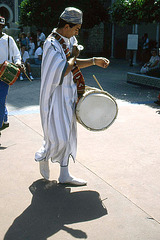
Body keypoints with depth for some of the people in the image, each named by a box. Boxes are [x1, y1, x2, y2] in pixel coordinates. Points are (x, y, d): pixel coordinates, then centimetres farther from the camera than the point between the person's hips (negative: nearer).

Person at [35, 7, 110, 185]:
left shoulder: (67, 40, 9)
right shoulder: (52, 44, -19)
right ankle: (43, 157, 28)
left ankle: (64, 175, 21)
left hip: (68, 96, 9)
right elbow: (63, 70, -25)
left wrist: (94, 61, 8)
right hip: (57, 97, -9)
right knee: (59, 138, -4)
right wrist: (74, 55, -10)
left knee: (67, 136, 12)